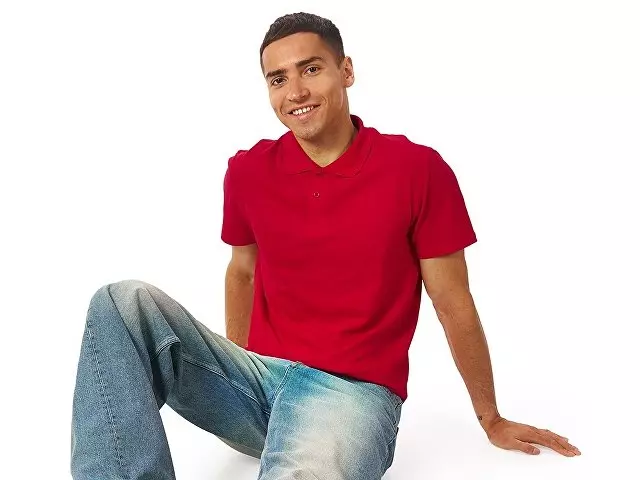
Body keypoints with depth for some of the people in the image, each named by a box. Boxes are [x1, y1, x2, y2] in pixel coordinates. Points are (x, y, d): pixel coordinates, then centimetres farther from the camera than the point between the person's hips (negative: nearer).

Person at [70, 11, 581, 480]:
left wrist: (492, 421, 10)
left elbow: (454, 305, 1)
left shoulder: (417, 169, -6)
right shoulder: (248, 171, 4)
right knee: (123, 302, -18)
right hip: (258, 377, 6)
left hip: (353, 391, -5)